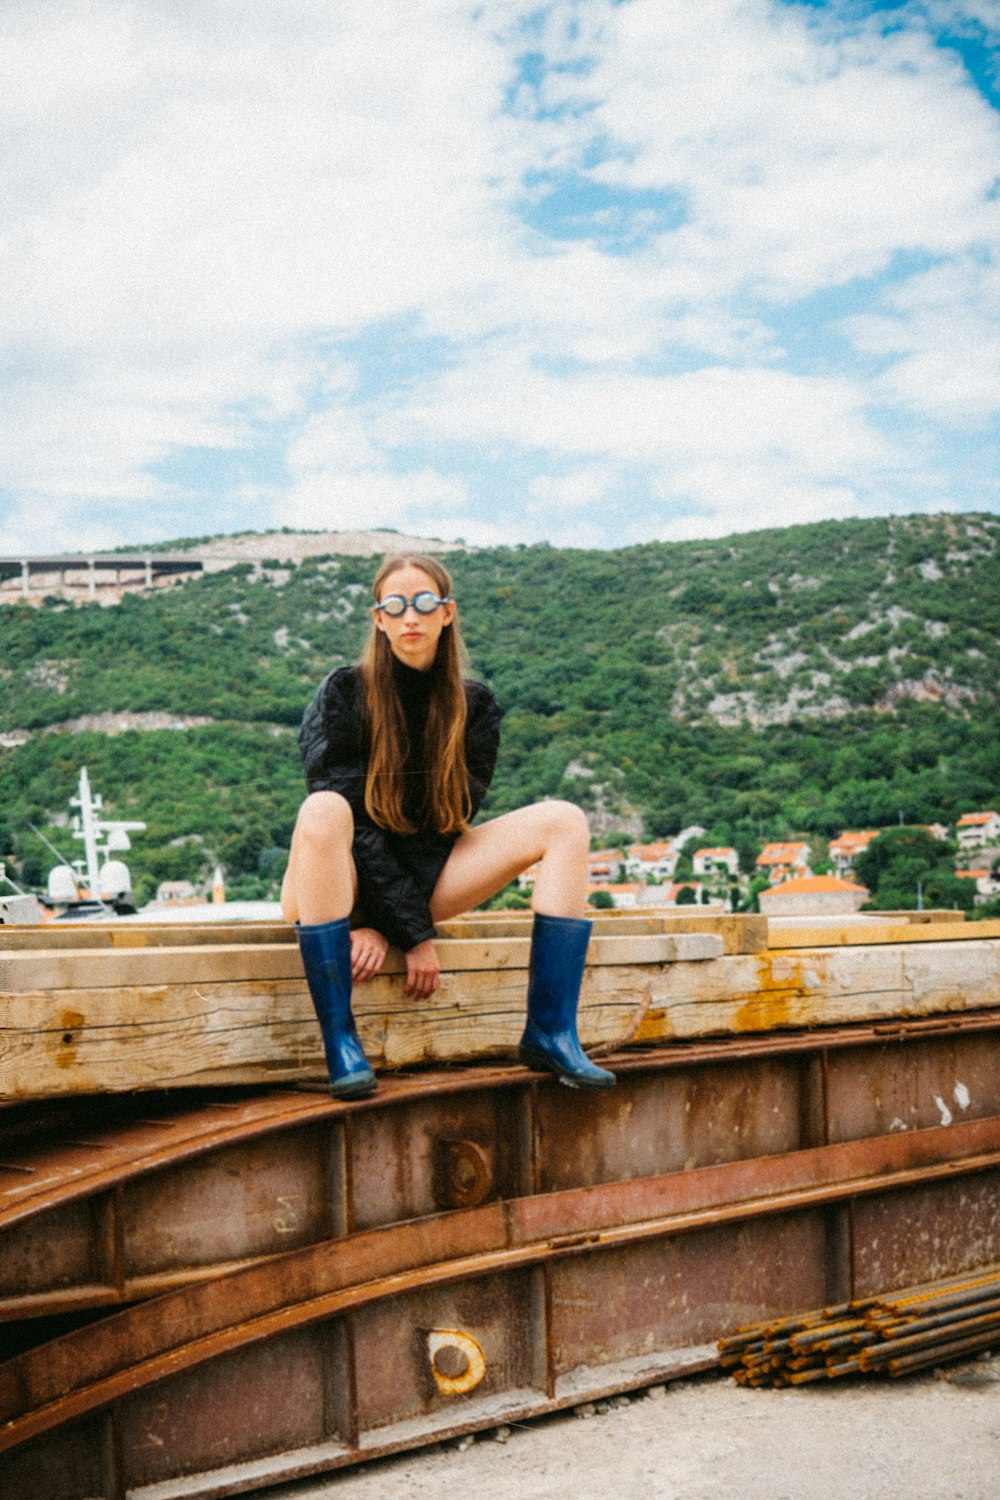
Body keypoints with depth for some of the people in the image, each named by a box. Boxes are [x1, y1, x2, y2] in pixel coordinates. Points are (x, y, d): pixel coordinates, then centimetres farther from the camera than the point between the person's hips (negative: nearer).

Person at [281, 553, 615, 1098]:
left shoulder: (473, 708, 2)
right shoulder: (344, 694, -9)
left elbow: (446, 823, -5)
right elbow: (350, 821, -17)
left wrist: (383, 925, -18)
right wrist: (413, 933, -22)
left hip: (422, 879, 4)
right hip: (345, 885, -4)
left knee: (563, 821, -11)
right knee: (323, 810, -38)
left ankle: (549, 1031, -20)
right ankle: (339, 1042, -36)